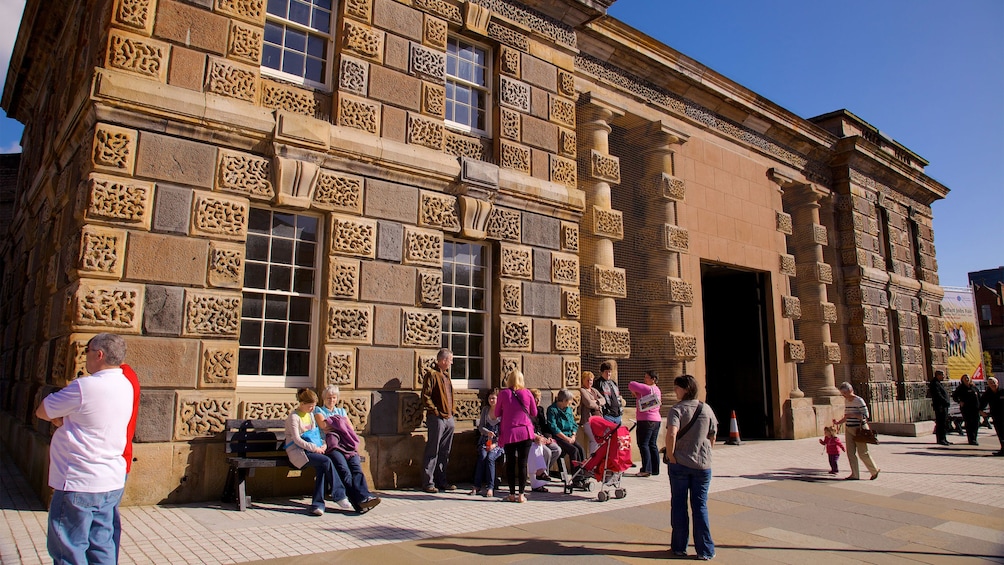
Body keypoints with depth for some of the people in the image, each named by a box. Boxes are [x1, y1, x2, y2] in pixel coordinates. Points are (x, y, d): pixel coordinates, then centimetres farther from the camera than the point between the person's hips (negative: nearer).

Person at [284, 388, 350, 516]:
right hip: (296, 451, -7)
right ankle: (339, 496, -21)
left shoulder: (310, 414, 17)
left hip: (310, 449, 7)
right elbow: (297, 440, -13)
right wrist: (314, 448, -18)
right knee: (326, 461, -28)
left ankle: (318, 504, -25)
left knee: (321, 467, -27)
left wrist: (322, 444, 3)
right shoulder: (294, 417, -7)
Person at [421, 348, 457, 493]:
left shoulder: (445, 375, 19)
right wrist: (436, 411, -15)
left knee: (445, 452, 12)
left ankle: (441, 481, 20)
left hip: (449, 418, 8)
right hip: (437, 419, -8)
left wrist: (452, 414, 15)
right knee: (432, 452, -3)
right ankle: (428, 483, 2)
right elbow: (425, 397, -14)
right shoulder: (432, 374, -8)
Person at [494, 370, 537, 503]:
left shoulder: (503, 394, -5)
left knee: (510, 463, 8)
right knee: (522, 464, 5)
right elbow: (534, 413, 7)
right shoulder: (527, 393, -2)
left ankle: (512, 494, 11)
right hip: (525, 432, 1)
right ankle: (521, 494, 6)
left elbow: (497, 414, 5)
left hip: (509, 433, -1)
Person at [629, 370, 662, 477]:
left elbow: (631, 384, -14)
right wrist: (637, 395, 3)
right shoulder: (657, 390, 15)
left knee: (643, 444, -6)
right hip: (657, 420, 9)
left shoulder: (647, 388, -14)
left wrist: (634, 392, 5)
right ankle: (655, 469, 15)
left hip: (646, 420, -9)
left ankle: (646, 470, -9)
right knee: (653, 445, 12)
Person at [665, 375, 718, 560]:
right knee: (700, 506, 10)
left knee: (678, 505, 10)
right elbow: (712, 437, 7)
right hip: (703, 464, 3)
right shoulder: (707, 409, 1)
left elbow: (671, 434, -26)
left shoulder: (677, 409, -11)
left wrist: (670, 455, -13)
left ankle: (679, 547, 17)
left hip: (679, 464, -2)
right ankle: (705, 550, 12)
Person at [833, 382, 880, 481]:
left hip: (859, 429, -7)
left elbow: (865, 416, -15)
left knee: (862, 453, -1)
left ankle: (875, 470, 22)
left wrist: (853, 415, -23)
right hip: (848, 429, 7)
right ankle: (855, 474, 8)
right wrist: (838, 422, 4)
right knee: (850, 452, 3)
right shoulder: (846, 401, 10)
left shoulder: (859, 401, -12)